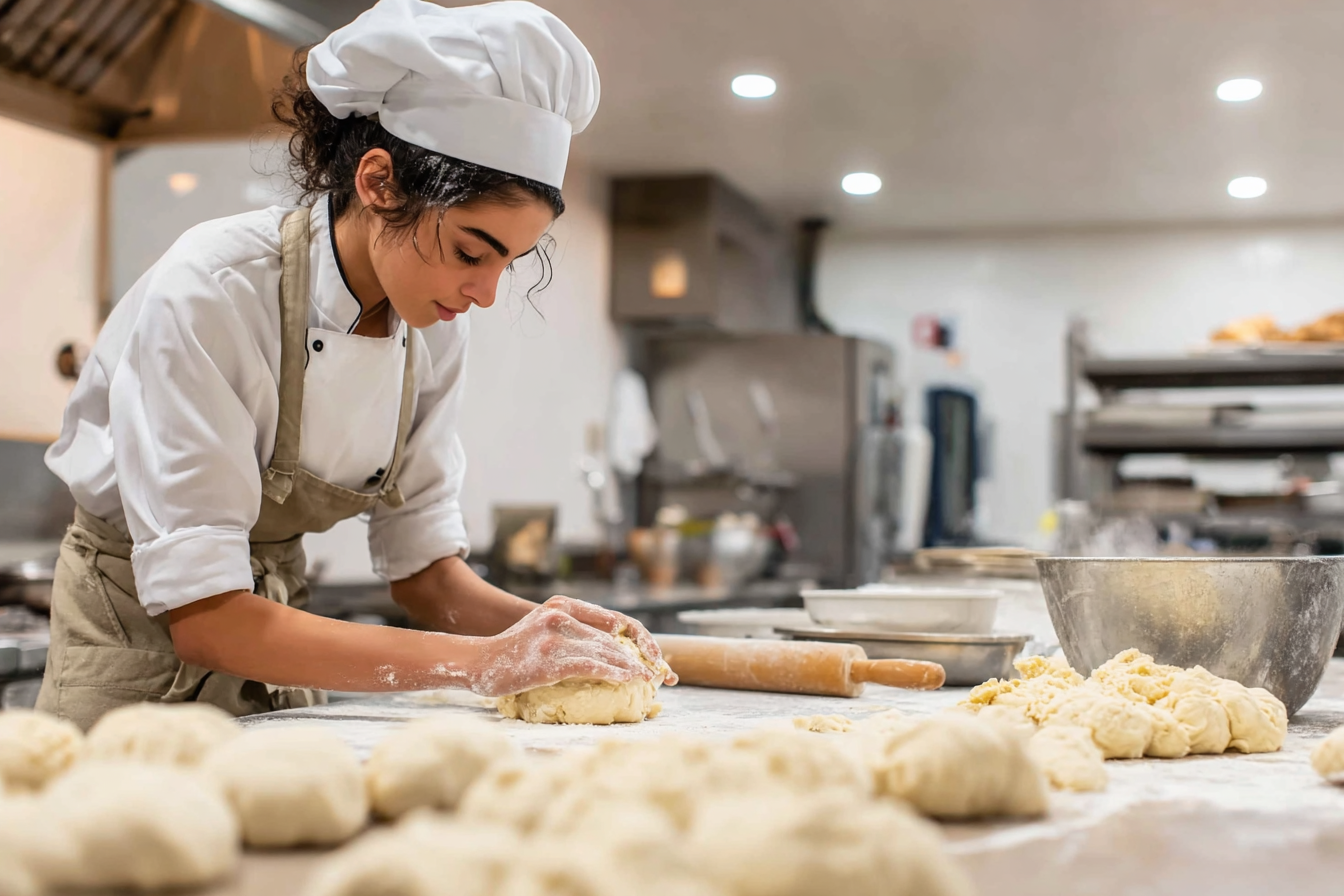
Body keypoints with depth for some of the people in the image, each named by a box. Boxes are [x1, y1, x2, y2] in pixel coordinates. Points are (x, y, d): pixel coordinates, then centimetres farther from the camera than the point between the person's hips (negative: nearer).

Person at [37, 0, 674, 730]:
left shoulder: (435, 327, -9)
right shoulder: (208, 294, -28)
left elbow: (422, 567, -1)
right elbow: (204, 617, -31)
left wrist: (543, 628, -21)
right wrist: (481, 660, -36)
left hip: (278, 666, 5)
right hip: (144, 646, -5)